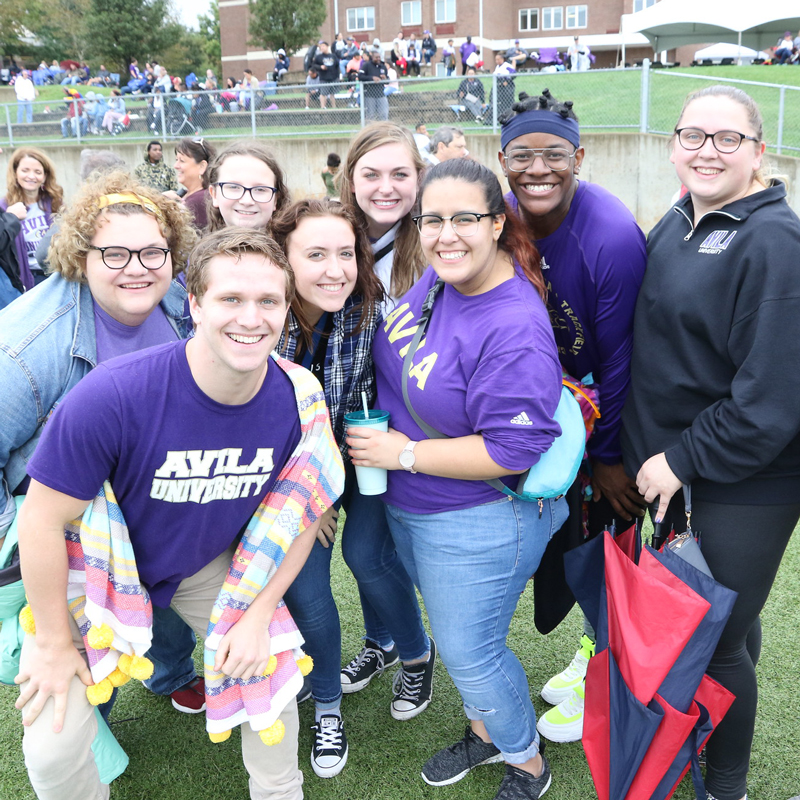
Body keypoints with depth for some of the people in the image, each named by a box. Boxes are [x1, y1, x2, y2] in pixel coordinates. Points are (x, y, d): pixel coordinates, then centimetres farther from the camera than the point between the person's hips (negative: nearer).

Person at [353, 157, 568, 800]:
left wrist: (404, 453, -23)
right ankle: (485, 731, 52)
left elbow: (512, 451, -30)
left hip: (479, 523, -8)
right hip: (409, 507, 8)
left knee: (469, 654, 9)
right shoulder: (433, 278, -6)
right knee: (459, 635, 26)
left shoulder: (515, 330, -30)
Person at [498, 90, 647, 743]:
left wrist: (605, 457, -12)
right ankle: (592, 650, 42)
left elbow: (620, 360, -21)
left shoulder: (612, 237, -29)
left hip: (612, 416, -5)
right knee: (568, 535, 17)